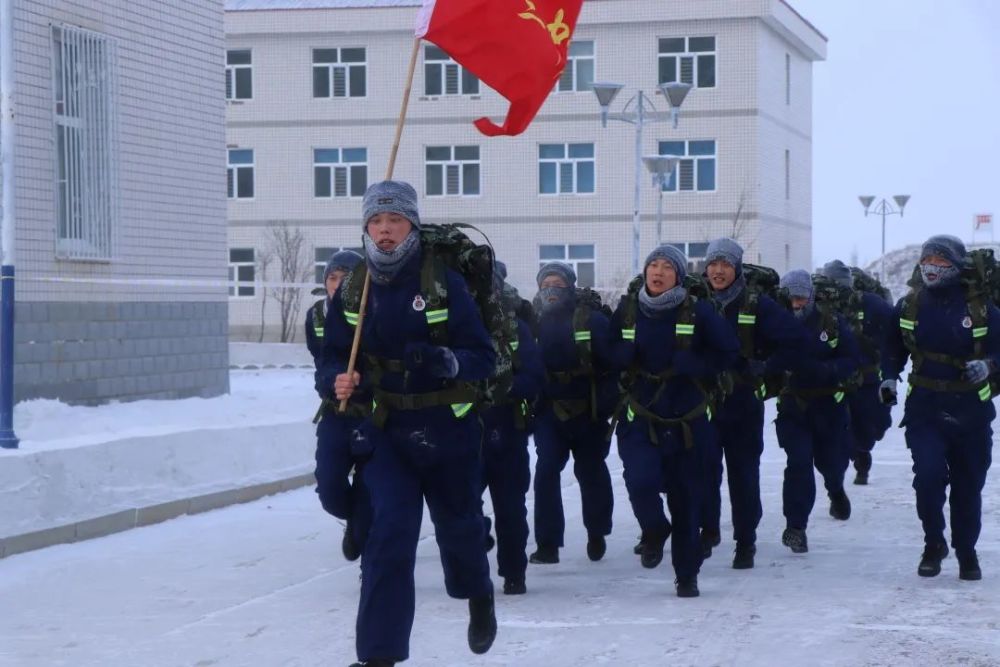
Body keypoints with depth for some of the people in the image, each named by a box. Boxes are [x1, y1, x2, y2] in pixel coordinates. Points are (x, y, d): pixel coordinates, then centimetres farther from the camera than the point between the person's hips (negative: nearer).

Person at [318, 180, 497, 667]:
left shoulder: (443, 281, -13)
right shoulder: (351, 290, -3)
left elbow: (484, 356, -14)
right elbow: (333, 358, 3)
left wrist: (448, 361, -35)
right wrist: (340, 380, -21)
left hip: (448, 427, -1)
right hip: (386, 429, 1)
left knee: (457, 523, 18)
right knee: (390, 531, -12)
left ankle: (478, 595, 51)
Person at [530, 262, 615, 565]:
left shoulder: (593, 320, -6)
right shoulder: (535, 322, 5)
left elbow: (611, 363, -10)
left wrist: (608, 402, -16)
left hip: (588, 411, -2)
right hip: (550, 411, 2)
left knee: (591, 471, 11)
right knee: (546, 471, -11)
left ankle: (597, 534, 32)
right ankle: (547, 543, -7)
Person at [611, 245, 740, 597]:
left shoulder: (698, 312, -7)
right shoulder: (627, 311, 0)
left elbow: (729, 352, -2)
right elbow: (611, 356, 13)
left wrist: (693, 365, -16)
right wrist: (624, 354, -9)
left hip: (688, 421, -1)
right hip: (641, 418, 1)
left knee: (686, 498, 5)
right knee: (640, 480, -22)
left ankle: (687, 575, 23)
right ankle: (655, 530, 12)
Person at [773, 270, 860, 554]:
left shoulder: (832, 322, -6)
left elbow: (851, 361, -8)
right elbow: (767, 363, -6)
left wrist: (824, 370, -26)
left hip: (829, 405, 1)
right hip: (793, 405, -1)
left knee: (831, 460, 12)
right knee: (799, 463, -12)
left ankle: (836, 491, 49)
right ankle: (795, 526, -6)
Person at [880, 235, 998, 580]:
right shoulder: (909, 306, 2)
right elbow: (893, 347, 15)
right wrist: (889, 378, 1)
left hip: (970, 412, 0)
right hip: (924, 409, 0)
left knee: (968, 485, 9)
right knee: (928, 474, -17)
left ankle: (967, 552, 26)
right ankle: (933, 544, 3)